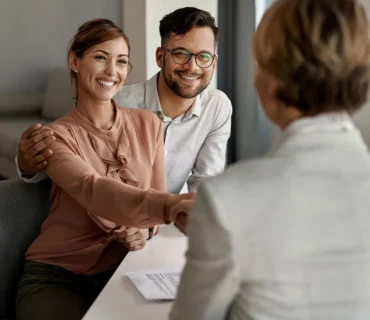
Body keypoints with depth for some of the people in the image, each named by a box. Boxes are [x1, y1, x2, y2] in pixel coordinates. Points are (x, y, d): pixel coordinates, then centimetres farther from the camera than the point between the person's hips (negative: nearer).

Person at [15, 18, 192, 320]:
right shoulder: (57, 136, -9)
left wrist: (146, 229, -15)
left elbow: (158, 195, 9)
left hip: (123, 270, 4)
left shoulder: (148, 124, 4)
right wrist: (167, 205, -46)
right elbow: (93, 191, -28)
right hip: (56, 276, -3)